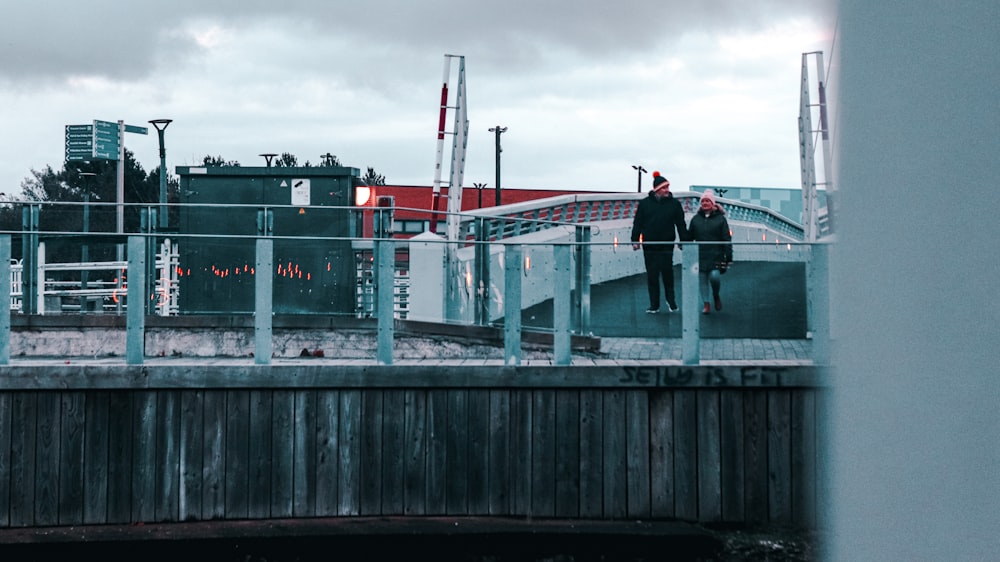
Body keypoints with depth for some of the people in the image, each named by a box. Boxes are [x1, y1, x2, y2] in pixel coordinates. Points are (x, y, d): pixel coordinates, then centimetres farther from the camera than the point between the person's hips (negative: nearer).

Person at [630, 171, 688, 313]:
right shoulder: (644, 203, 3)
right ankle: (654, 305, 11)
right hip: (649, 246, 1)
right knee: (652, 276, 4)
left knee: (667, 274, -5)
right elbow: (637, 223, 6)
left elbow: (681, 225, 4)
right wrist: (635, 240, -1)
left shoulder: (674, 204, 3)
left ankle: (671, 300, 15)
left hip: (667, 246, -1)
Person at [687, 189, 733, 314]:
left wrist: (728, 257, -4)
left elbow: (727, 239, 1)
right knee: (702, 280, 2)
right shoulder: (695, 219, 10)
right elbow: (689, 236, 17)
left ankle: (716, 295, 12)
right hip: (700, 256, 3)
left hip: (716, 256, -3)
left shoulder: (720, 219, 3)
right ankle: (706, 305, 12)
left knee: (715, 276, -17)